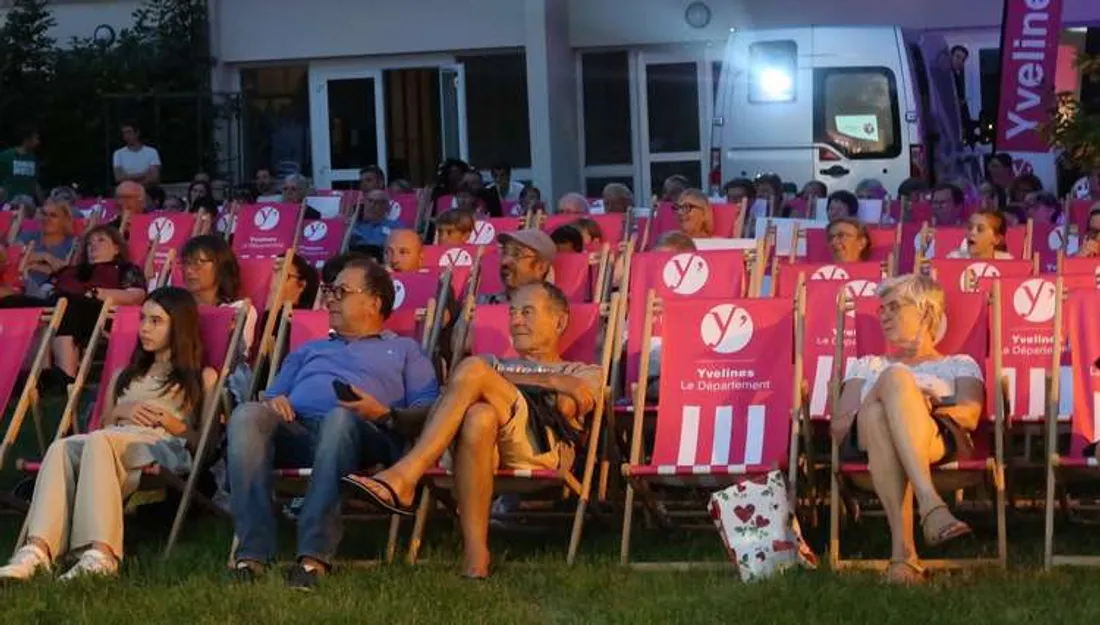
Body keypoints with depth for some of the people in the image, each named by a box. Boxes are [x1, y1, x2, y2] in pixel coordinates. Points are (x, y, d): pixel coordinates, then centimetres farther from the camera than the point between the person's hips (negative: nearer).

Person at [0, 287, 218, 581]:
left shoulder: (202, 378, 22)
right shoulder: (125, 376, 36)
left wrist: (177, 426, -7)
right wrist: (120, 411, 9)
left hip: (165, 449, -4)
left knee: (98, 442, -39)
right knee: (61, 448, -33)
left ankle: (101, 554, -56)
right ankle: (38, 550, -53)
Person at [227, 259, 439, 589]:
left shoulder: (403, 350, 28)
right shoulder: (310, 350, 42)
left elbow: (427, 412, 10)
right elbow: (271, 396, 30)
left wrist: (384, 414, -8)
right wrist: (272, 403, 6)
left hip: (365, 435, -3)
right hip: (295, 428, 4)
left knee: (341, 419, -41)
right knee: (247, 415, -31)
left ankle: (314, 556, -48)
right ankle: (252, 553, -40)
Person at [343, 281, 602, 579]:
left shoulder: (583, 373, 31)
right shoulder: (495, 363, 43)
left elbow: (565, 405, 6)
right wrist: (554, 383, 7)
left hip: (543, 446, -3)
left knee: (473, 368, -26)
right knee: (479, 417, -38)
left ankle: (402, 478, -38)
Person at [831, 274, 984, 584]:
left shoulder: (959, 365, 31)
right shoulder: (867, 366, 37)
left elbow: (970, 414, 7)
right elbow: (838, 425, 17)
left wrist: (924, 408, -13)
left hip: (937, 440, -1)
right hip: (869, 436, 2)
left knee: (895, 377, -37)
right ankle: (931, 506, -57)